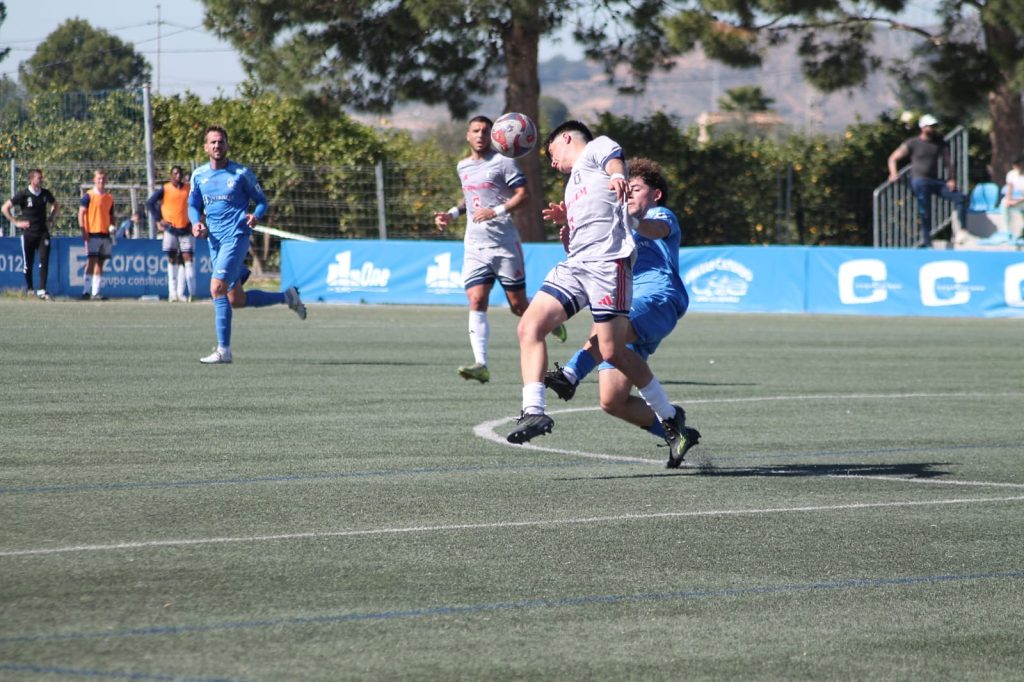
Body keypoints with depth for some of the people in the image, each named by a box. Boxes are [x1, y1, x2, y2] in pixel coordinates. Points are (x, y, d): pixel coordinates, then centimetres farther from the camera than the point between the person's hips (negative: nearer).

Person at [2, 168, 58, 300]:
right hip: (28, 233, -2)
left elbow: (54, 204, 25)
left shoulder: (45, 193, 4)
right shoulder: (23, 194, -8)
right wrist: (16, 222, -6)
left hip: (43, 232, 2)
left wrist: (50, 219, 12)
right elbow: (5, 208, -3)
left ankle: (42, 290, -11)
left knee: (44, 260, -11)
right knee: (28, 263, 5)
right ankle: (29, 289, 22)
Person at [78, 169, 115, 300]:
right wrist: (84, 231, -16)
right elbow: (81, 213, -7)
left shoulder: (109, 198, 16)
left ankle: (96, 292, 9)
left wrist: (112, 225, 4)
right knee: (91, 261, -11)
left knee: (100, 263, 6)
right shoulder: (88, 196, -2)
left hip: (105, 234, 6)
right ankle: (86, 291, -10)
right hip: (92, 234, -6)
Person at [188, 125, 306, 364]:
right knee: (236, 300, 10)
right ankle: (287, 297, 32)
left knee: (217, 288, -20)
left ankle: (223, 350, -17)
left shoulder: (241, 173, -4)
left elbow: (261, 201, 3)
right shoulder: (199, 175, 9)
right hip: (215, 240, 6)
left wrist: (255, 216, -18)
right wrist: (196, 223, -2)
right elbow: (193, 204, 19)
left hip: (237, 236, -6)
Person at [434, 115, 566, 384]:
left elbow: (523, 195, -9)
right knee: (476, 302, -13)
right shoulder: (463, 167, 15)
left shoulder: (502, 161, -4)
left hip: (505, 243, -4)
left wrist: (496, 211, -21)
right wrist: (452, 213, 16)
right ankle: (481, 364, -21)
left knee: (519, 306, 2)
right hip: (475, 246, 4)